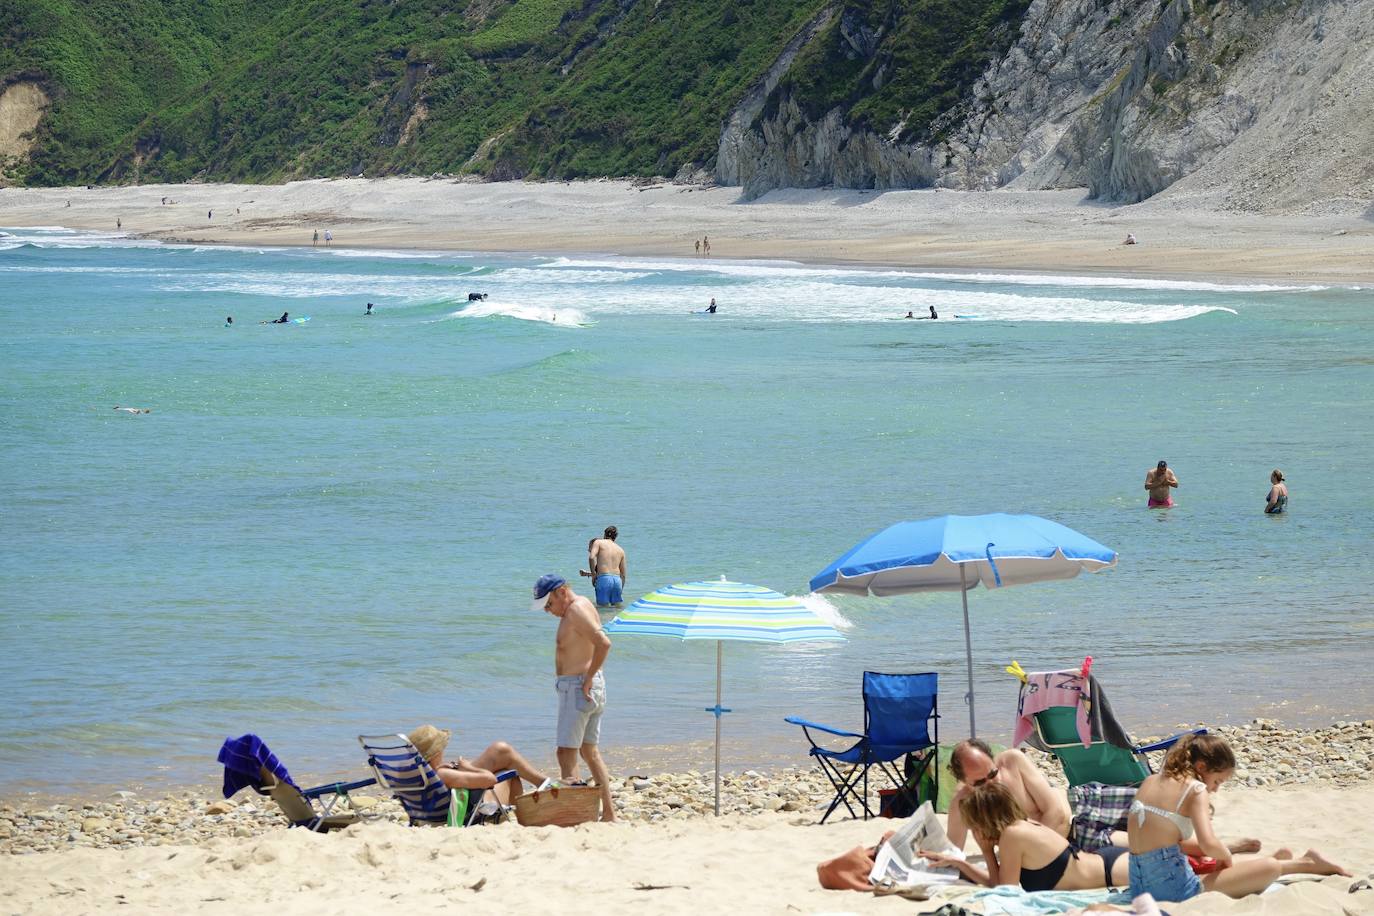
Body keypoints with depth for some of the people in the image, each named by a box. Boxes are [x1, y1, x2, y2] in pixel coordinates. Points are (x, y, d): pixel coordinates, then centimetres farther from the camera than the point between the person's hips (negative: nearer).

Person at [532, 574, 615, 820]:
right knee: (589, 751, 16)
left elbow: (603, 643, -28)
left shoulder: (577, 610, -15)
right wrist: (589, 678, 8)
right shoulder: (577, 608, 15)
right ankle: (609, 813, 18)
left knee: (567, 753, -8)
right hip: (591, 686, 11)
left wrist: (588, 679, -22)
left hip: (577, 687, -11)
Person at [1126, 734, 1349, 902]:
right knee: (1270, 868, 3)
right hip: (1174, 890, -8)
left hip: (1139, 886, 8)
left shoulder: (1149, 782, 12)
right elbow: (1209, 844, -23)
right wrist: (1226, 855, 1)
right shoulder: (1194, 789, -9)